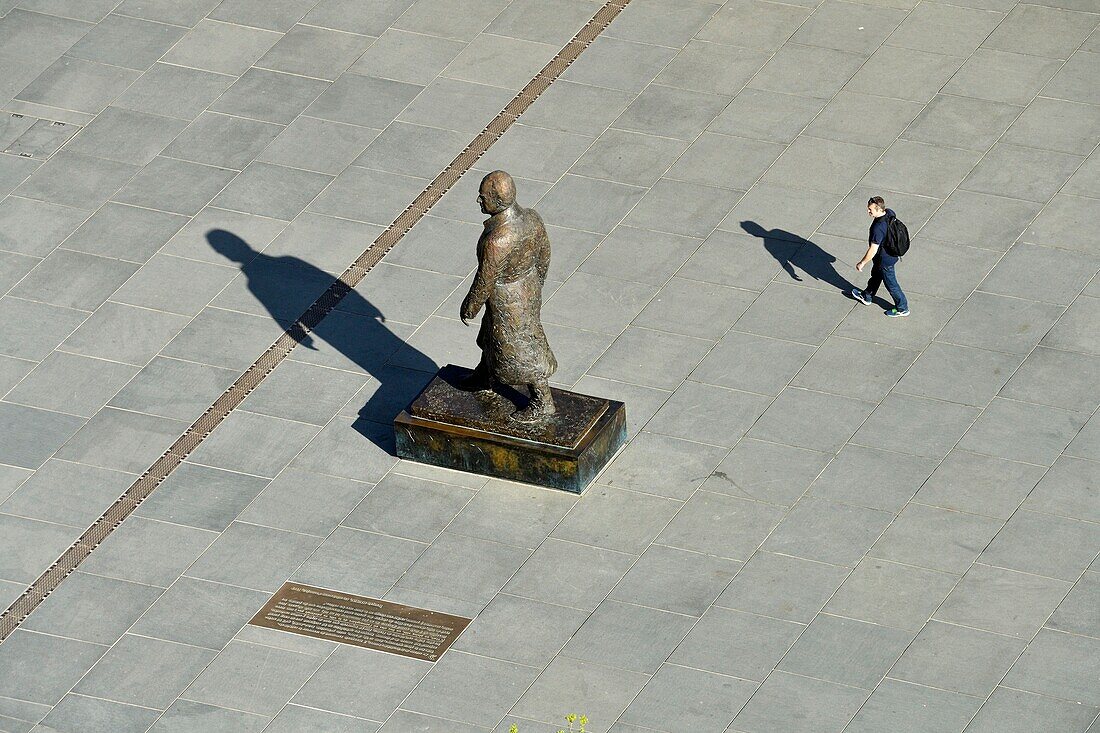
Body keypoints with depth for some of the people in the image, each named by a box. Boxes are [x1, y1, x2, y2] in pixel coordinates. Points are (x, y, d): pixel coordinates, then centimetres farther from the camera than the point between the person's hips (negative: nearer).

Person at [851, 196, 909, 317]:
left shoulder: (878, 228, -39)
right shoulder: (890, 213, -14)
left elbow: (873, 250, -31)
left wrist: (862, 263, -16)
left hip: (885, 259, -9)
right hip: (893, 252, 9)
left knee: (890, 283, 13)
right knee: (875, 275, 30)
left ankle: (902, 309, 32)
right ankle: (867, 297, 53)